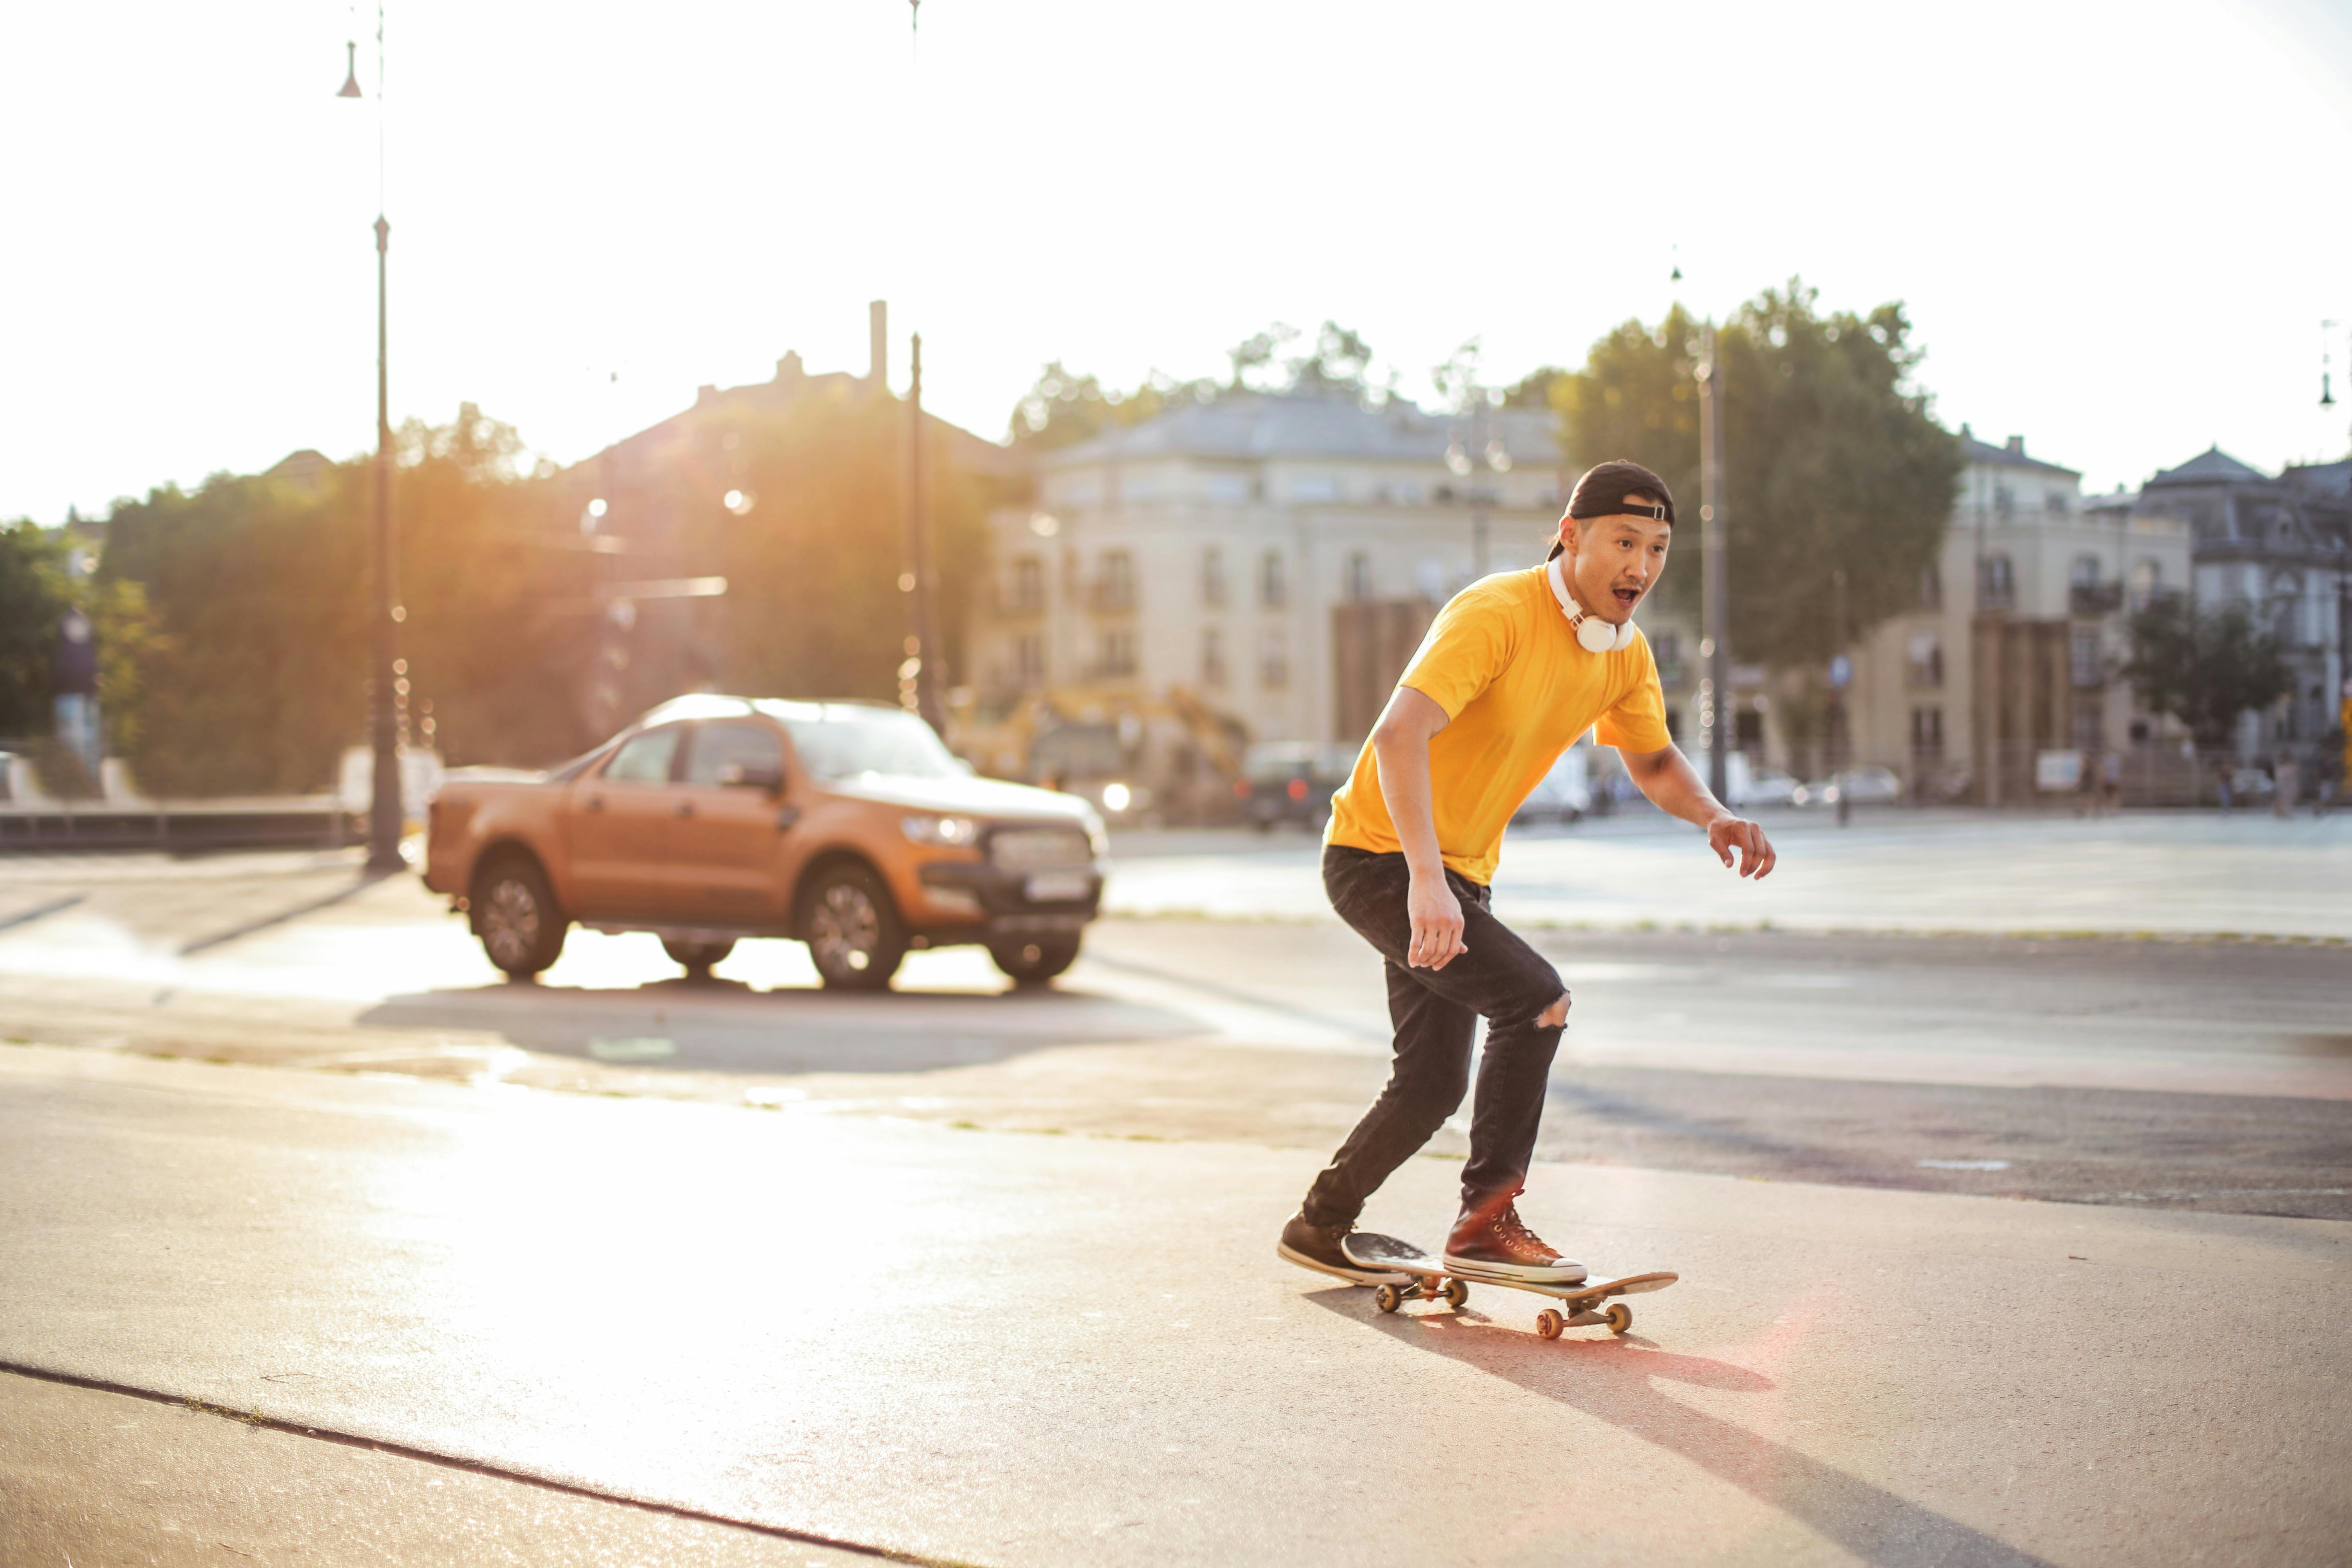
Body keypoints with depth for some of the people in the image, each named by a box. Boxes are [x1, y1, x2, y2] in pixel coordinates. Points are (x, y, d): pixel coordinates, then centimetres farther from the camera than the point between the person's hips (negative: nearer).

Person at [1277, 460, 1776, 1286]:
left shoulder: (1626, 652, 1)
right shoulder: (1497, 614, -25)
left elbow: (1653, 761, 17)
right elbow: (1398, 735, -35)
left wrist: (1715, 816, -6)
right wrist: (1426, 880, -46)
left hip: (1460, 873, 9)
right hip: (1381, 855, -9)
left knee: (1434, 1086, 13)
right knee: (1537, 999, -23)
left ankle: (1321, 1227, 31)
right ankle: (1486, 1221, -15)